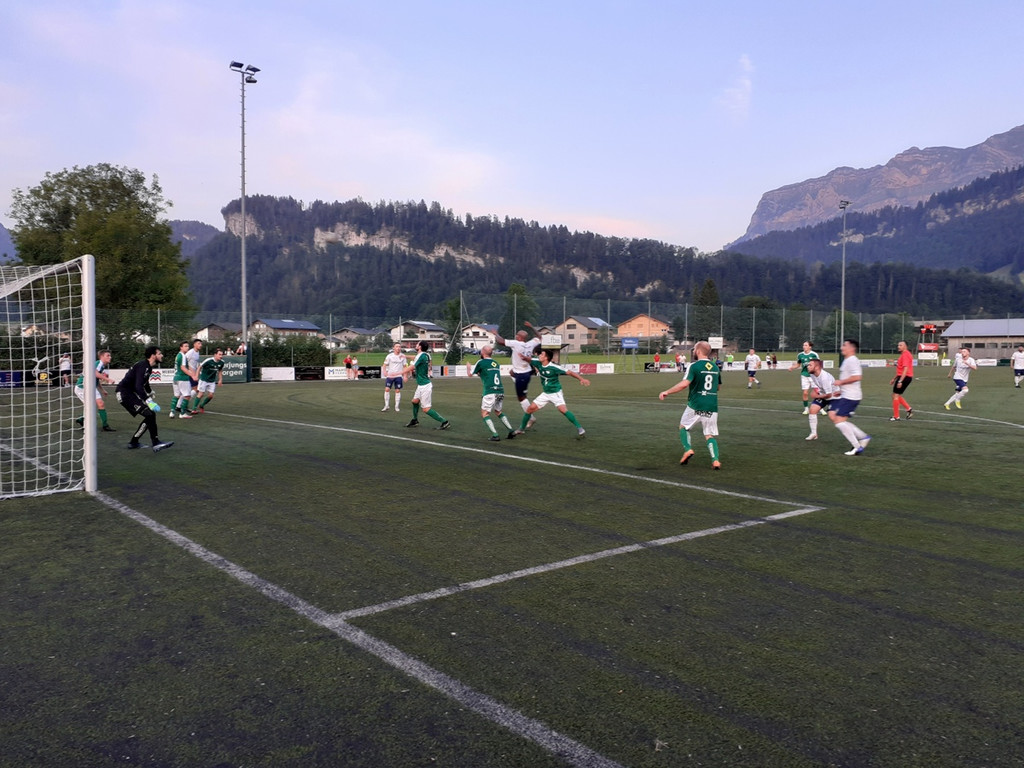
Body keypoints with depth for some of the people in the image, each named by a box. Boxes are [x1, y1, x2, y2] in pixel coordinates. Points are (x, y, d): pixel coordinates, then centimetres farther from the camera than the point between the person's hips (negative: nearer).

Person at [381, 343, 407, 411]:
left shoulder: (403, 356, 1)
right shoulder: (390, 356, -1)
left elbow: (405, 366, 7)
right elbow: (385, 365, 2)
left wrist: (405, 376, 1)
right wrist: (385, 371, -17)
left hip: (398, 376, 0)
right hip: (390, 375, 0)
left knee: (398, 390, 1)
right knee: (387, 389, -7)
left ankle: (397, 406, 11)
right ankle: (386, 405, 4)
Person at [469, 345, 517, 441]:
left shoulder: (481, 362, -1)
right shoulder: (496, 363, 17)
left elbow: (470, 374, 12)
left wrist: (468, 367, 31)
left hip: (490, 392, -6)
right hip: (500, 391, 6)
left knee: (484, 414, 4)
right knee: (498, 412, 23)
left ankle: (495, 435, -10)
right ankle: (511, 431, 12)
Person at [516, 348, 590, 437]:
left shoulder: (553, 367, -23)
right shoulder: (538, 363, -6)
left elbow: (569, 372, -21)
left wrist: (581, 379, -31)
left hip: (556, 393, -6)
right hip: (545, 394, 6)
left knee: (563, 410, -24)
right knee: (530, 408, 1)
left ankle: (579, 428, -12)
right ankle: (522, 428, 19)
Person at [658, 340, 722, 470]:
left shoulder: (694, 366, -9)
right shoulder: (715, 367, 10)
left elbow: (684, 384, -20)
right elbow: (719, 386, 21)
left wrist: (667, 392, -11)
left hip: (695, 406, -4)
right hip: (712, 407, 4)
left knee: (683, 426, 18)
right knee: (710, 435, 8)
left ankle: (687, 449, 1)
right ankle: (715, 460, -8)